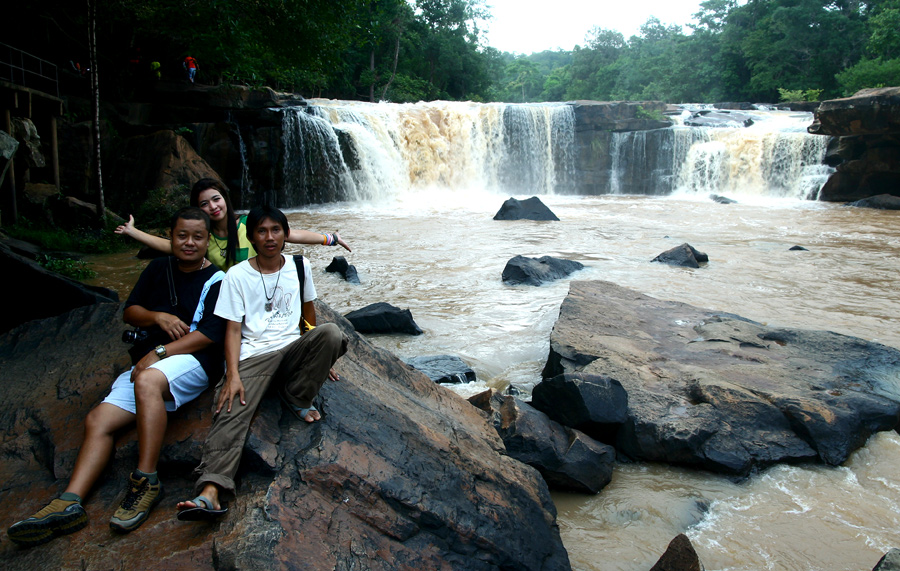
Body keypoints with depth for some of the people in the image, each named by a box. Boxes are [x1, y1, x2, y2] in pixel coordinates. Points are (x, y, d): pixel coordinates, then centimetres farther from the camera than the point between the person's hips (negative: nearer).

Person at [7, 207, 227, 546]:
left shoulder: (216, 281, 0)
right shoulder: (158, 268, 18)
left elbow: (210, 335, -10)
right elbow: (129, 311, 17)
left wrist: (159, 352, -15)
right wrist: (157, 316, -4)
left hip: (191, 361, -6)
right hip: (145, 363, 7)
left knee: (147, 381, -37)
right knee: (98, 420, -12)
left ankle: (146, 482, -32)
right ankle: (69, 503, -19)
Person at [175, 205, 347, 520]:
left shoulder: (299, 267, 11)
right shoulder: (237, 276, 3)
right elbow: (233, 329, -2)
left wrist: (320, 358, 23)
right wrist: (233, 374, -15)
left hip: (293, 349, 2)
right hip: (253, 355, -2)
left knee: (331, 332, -29)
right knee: (231, 411, -27)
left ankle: (297, 397, -8)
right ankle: (210, 491, -44)